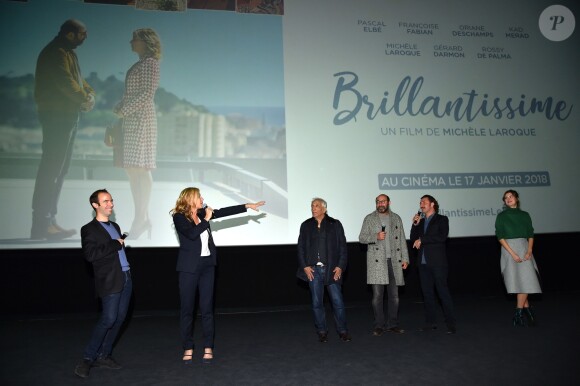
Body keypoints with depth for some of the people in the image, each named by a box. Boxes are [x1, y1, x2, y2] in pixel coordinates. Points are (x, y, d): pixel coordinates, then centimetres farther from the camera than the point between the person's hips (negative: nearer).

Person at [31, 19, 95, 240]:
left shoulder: (67, 53, 22)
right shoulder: (55, 52, -9)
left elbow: (77, 79, 17)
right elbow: (65, 81, -20)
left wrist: (90, 94, -1)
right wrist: (85, 99, -9)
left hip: (67, 116, 10)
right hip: (57, 115, -10)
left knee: (59, 169, 10)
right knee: (51, 168, -12)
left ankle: (48, 220, 16)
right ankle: (41, 224, -10)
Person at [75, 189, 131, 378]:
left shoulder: (115, 226, 18)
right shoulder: (89, 229, -5)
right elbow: (90, 255, -18)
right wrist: (115, 244, -14)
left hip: (125, 278, 7)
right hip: (110, 281, -7)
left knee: (119, 319, 8)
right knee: (108, 319, -11)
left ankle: (103, 356, 20)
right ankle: (88, 359, 4)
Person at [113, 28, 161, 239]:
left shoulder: (150, 62, -4)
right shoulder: (140, 64, 22)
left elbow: (148, 92, -15)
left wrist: (123, 110, -15)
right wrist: (118, 109, 9)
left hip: (141, 119, -9)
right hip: (130, 120, 9)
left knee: (140, 169, -9)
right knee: (132, 170, 6)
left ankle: (141, 220, -5)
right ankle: (143, 218, 10)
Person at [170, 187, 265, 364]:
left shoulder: (201, 212, 8)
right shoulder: (179, 217, -8)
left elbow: (223, 212, 11)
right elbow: (192, 234, -22)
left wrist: (247, 206, 12)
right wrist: (206, 219, -14)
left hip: (207, 265, 5)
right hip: (189, 267, -5)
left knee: (207, 308, 6)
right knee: (187, 309, 4)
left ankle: (208, 348, 13)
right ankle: (188, 348, 16)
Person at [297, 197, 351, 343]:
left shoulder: (335, 224, 4)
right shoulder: (306, 225, 9)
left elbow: (342, 247, 2)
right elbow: (301, 247, 8)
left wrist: (340, 267, -6)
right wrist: (305, 266, -2)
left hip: (332, 269, -1)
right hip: (313, 270, 2)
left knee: (338, 302, 0)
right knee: (317, 303, 6)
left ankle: (342, 331, 15)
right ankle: (322, 332, 18)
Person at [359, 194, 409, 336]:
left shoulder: (396, 218, 13)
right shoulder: (370, 218, 5)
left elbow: (402, 239, 14)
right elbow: (361, 238, 2)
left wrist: (405, 258, 7)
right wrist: (376, 237, -15)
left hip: (394, 260, 3)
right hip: (377, 261, -3)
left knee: (394, 295, 7)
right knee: (377, 295, -1)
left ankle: (393, 324, 19)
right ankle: (379, 325, 9)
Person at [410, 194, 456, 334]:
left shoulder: (442, 219, 1)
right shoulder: (420, 221, 17)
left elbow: (442, 237, -15)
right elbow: (413, 240, 11)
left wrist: (422, 240, -12)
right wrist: (415, 225, -2)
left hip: (437, 262, -5)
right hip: (423, 263, 6)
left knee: (443, 291, -4)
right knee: (427, 293, 9)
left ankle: (450, 323, 3)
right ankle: (430, 322, 16)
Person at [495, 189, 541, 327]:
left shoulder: (525, 215, 12)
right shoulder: (501, 216, 4)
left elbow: (530, 234, 9)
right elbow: (500, 236, -4)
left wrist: (529, 250, -8)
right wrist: (512, 253, -14)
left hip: (524, 247, 2)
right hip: (509, 248, -2)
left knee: (525, 279, -6)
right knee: (516, 280, -5)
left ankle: (519, 314, -1)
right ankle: (526, 308, 5)